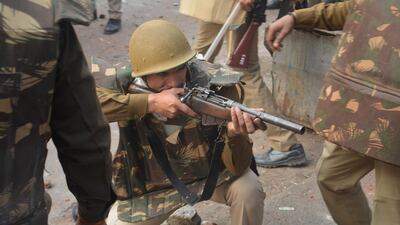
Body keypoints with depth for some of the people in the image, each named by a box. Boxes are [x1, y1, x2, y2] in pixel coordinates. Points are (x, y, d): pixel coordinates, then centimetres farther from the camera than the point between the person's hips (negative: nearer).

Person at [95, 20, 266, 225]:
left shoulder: (215, 85, -27)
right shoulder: (126, 84, -24)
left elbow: (237, 167, -27)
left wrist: (235, 135, -51)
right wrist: (149, 102, -44)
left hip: (210, 173, -1)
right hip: (149, 185, 1)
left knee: (249, 189, -27)